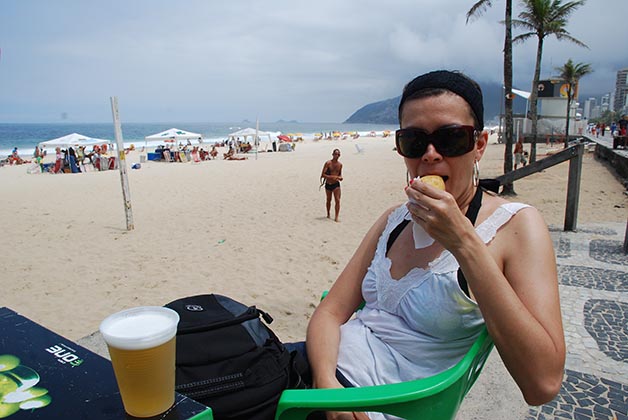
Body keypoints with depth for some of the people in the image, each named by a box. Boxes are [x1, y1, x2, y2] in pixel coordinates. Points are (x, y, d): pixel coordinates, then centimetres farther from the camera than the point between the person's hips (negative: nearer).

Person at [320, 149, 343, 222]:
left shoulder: (340, 164, 3)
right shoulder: (328, 163, -10)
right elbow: (322, 175, -13)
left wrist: (340, 177, -4)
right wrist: (332, 177, -24)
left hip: (336, 184, 1)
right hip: (328, 185, -1)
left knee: (337, 200, -11)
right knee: (328, 200, 14)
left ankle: (336, 217, -9)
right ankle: (328, 214, 35)